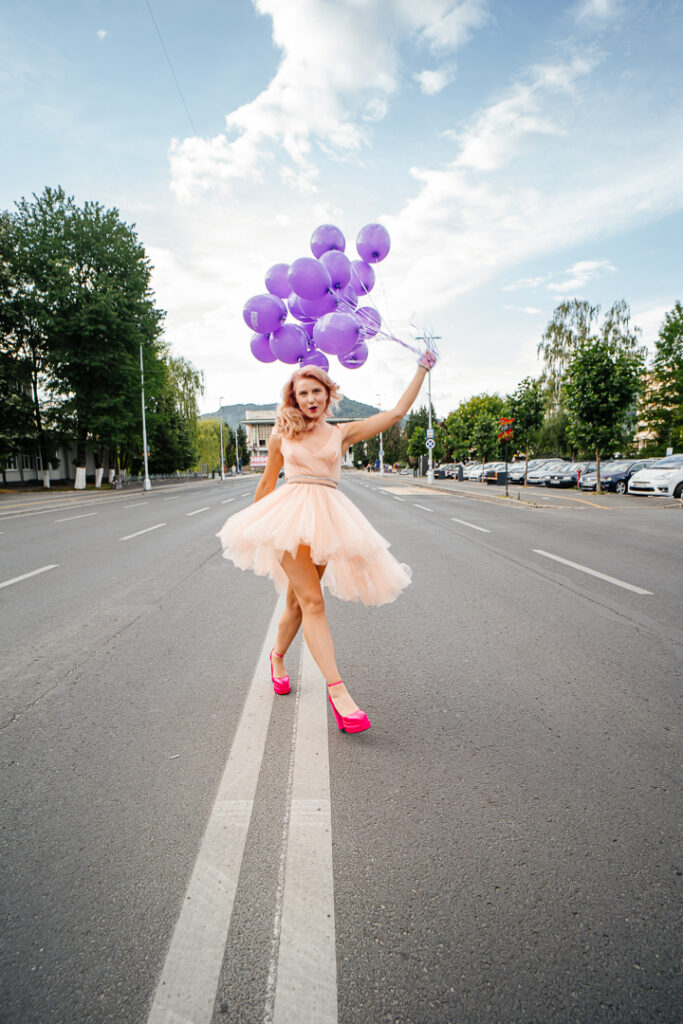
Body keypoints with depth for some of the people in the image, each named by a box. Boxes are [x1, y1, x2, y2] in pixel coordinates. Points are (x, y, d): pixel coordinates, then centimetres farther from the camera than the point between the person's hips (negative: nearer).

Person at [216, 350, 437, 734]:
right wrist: (253, 524, 24)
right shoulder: (283, 435, 11)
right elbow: (267, 482, 20)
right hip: (290, 512, -2)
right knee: (312, 602, -12)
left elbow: (396, 413, 8)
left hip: (327, 517, 2)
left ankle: (278, 656, 38)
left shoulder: (343, 433, 11)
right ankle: (337, 690, -15)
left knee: (299, 601, 9)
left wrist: (423, 370, 11)